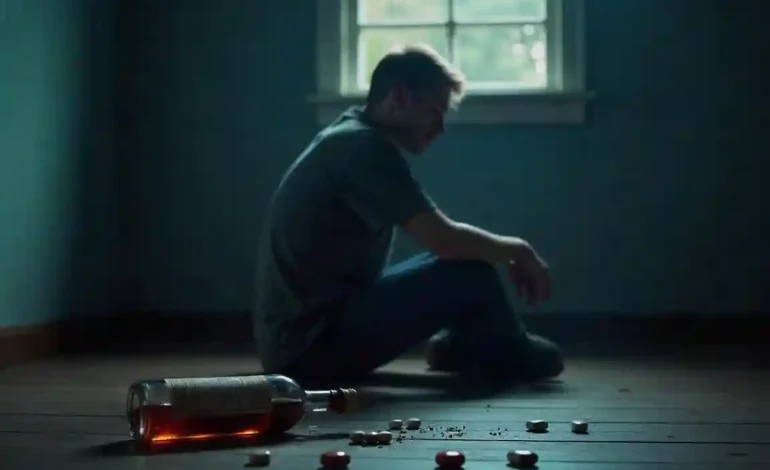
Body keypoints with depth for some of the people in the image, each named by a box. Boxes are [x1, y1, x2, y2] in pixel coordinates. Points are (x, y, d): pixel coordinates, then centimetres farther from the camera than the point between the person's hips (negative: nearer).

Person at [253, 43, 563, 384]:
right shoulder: (365, 146, -16)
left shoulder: (349, 138, 13)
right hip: (312, 341, -10)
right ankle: (507, 355, 13)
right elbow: (445, 240, -22)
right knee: (471, 272, -12)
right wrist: (518, 250, -4)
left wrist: (505, 254, 10)